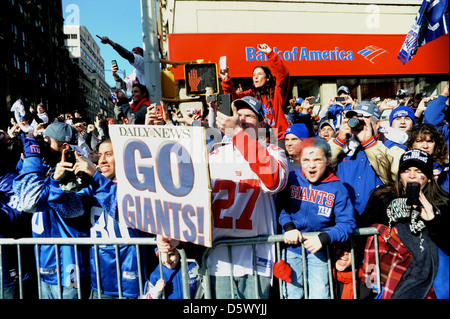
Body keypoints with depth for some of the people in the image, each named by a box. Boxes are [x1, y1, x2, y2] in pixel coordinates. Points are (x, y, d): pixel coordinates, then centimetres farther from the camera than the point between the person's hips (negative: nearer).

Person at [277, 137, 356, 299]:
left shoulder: (337, 188, -9)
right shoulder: (292, 179, -6)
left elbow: (347, 223, -10)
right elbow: (280, 206, -3)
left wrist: (323, 238, -24)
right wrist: (288, 227, -20)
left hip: (318, 248, -1)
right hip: (292, 245, 1)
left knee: (320, 294, 7)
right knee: (292, 294, 12)